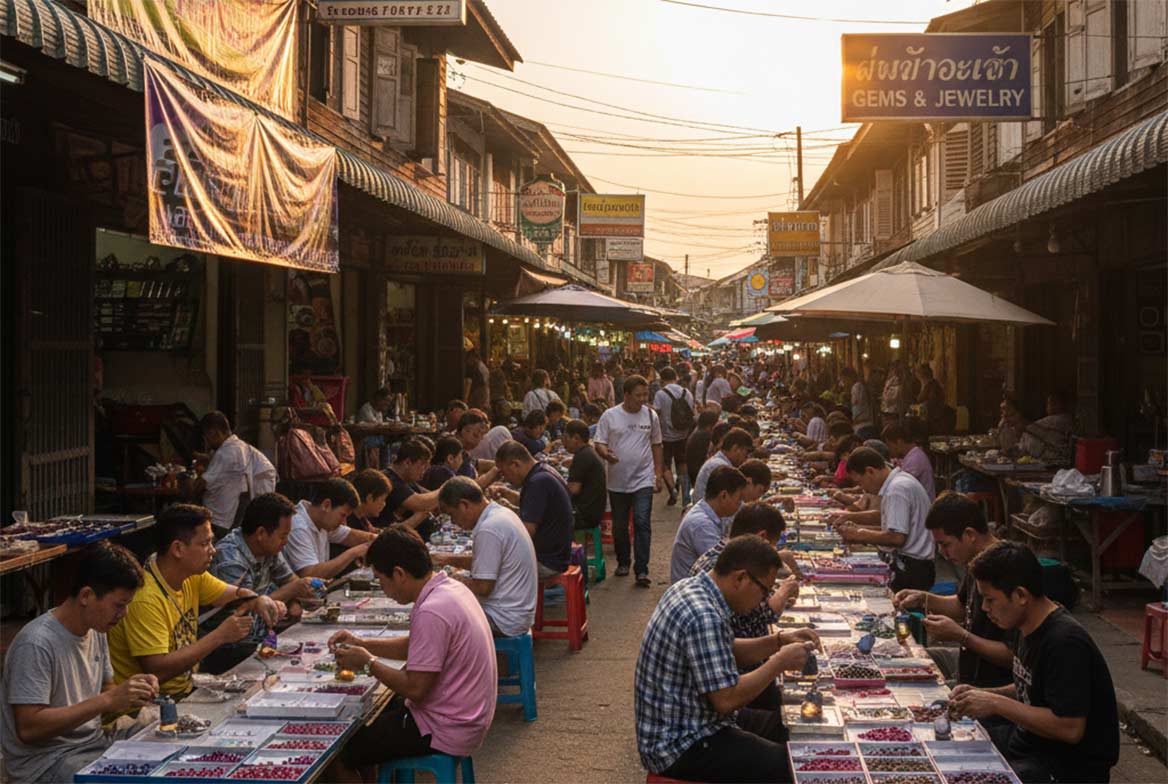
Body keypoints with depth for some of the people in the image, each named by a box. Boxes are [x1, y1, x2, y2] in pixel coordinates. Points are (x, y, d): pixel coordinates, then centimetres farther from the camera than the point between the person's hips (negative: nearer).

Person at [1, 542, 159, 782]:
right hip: (45, 761, -8)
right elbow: (28, 729, -23)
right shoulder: (35, 644, -19)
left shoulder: (96, 632, 7)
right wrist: (107, 700, -24)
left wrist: (130, 692, -4)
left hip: (95, 745, 8)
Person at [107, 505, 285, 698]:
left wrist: (258, 601, -8)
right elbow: (157, 671, -28)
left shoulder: (192, 576, 1)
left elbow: (232, 593, 16)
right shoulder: (145, 598, -23)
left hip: (186, 690, 8)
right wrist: (219, 636, -25)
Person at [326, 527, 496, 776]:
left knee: (340, 756, -3)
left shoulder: (431, 612, -26)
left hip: (445, 732, -10)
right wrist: (362, 643, 7)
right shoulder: (450, 587, 3)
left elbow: (415, 688, -23)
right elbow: (414, 647, 16)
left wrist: (368, 662, -10)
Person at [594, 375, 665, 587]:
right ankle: (623, 563, 30)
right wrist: (606, 455, -25)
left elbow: (656, 445, 12)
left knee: (642, 523, -11)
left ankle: (641, 570, -10)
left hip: (643, 480, 0)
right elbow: (599, 444, -2)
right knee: (619, 526, 12)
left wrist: (658, 474, 9)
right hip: (618, 481, 0)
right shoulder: (610, 416, -3)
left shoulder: (651, 416, 3)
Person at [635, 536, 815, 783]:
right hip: (681, 747, -10)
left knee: (785, 727, 18)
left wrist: (775, 643, 4)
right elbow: (726, 699, -27)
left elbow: (724, 653, 17)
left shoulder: (690, 587, 3)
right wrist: (780, 662, -16)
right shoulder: (703, 616, -27)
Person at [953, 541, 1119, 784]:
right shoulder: (1031, 628, 4)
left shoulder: (1064, 642, -25)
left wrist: (996, 704, -23)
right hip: (1026, 741, 9)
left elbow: (1070, 729, -28)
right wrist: (983, 694, 2)